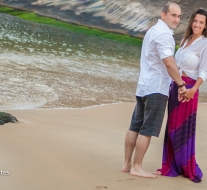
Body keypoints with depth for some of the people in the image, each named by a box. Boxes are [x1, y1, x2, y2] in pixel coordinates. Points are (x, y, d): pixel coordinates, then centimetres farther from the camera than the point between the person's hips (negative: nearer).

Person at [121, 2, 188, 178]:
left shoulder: (153, 30, 17)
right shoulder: (163, 34, -14)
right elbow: (169, 63, -22)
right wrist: (181, 84, -13)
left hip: (144, 86, 10)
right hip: (156, 88, -10)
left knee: (136, 126, 10)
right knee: (148, 129, -4)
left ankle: (127, 164, 16)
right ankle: (137, 167, 1)